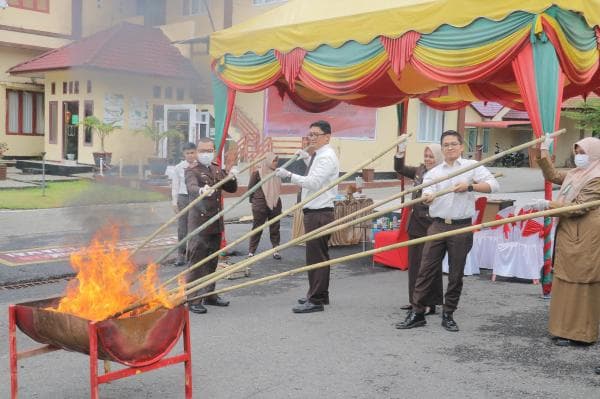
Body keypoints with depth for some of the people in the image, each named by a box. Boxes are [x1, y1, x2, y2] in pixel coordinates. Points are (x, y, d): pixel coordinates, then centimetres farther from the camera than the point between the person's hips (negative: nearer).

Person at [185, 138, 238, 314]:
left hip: (216, 222, 7)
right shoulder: (191, 171, -8)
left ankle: (209, 294, 28)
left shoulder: (217, 169, 13)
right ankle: (193, 299, -1)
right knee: (196, 262, -7)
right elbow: (192, 187, -28)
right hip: (199, 222, -7)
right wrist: (202, 191, -50)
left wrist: (232, 177, -7)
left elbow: (231, 189, 15)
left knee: (212, 261, 16)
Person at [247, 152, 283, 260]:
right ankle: (251, 251, 9)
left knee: (275, 228, 8)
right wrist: (254, 200, 6)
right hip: (260, 206, -4)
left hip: (275, 205, 4)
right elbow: (250, 188, -1)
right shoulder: (257, 173, -9)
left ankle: (276, 250, 15)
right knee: (257, 228, 3)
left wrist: (275, 197, 9)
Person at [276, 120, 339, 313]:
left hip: (319, 213, -11)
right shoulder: (319, 156, 18)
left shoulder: (327, 157, -14)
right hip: (315, 212, 11)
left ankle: (316, 301, -3)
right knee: (319, 256, 17)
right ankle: (320, 295, 28)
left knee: (316, 256, -8)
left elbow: (314, 182, -25)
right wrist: (307, 158, 27)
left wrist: (290, 175, -30)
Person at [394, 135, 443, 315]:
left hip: (431, 226, -8)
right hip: (415, 224, 8)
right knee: (414, 262, 14)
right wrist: (400, 153, 3)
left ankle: (430, 304, 10)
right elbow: (400, 169, 17)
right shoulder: (420, 170, 10)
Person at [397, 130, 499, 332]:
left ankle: (448, 315, 19)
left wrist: (470, 186, -18)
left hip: (462, 227, -1)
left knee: (456, 274, 6)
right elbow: (428, 192, -8)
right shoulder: (433, 173, 11)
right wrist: (427, 197, -32)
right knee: (426, 269, 0)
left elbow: (493, 185, -6)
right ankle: (417, 313, 6)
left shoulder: (472, 166, 5)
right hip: (438, 225, 2)